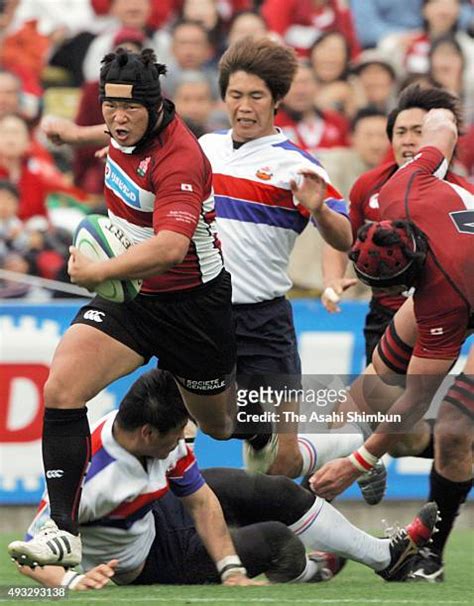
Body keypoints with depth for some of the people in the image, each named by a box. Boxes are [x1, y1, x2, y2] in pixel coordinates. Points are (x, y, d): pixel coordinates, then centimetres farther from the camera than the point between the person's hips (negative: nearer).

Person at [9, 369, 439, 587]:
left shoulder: (161, 440, -20)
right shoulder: (88, 478, -41)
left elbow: (201, 501, -12)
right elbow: (30, 553, -36)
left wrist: (231, 569, -22)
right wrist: (72, 582, -53)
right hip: (145, 564, -7)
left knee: (281, 494, 4)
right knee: (276, 540, -4)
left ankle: (385, 556, 25)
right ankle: (308, 570, 35)